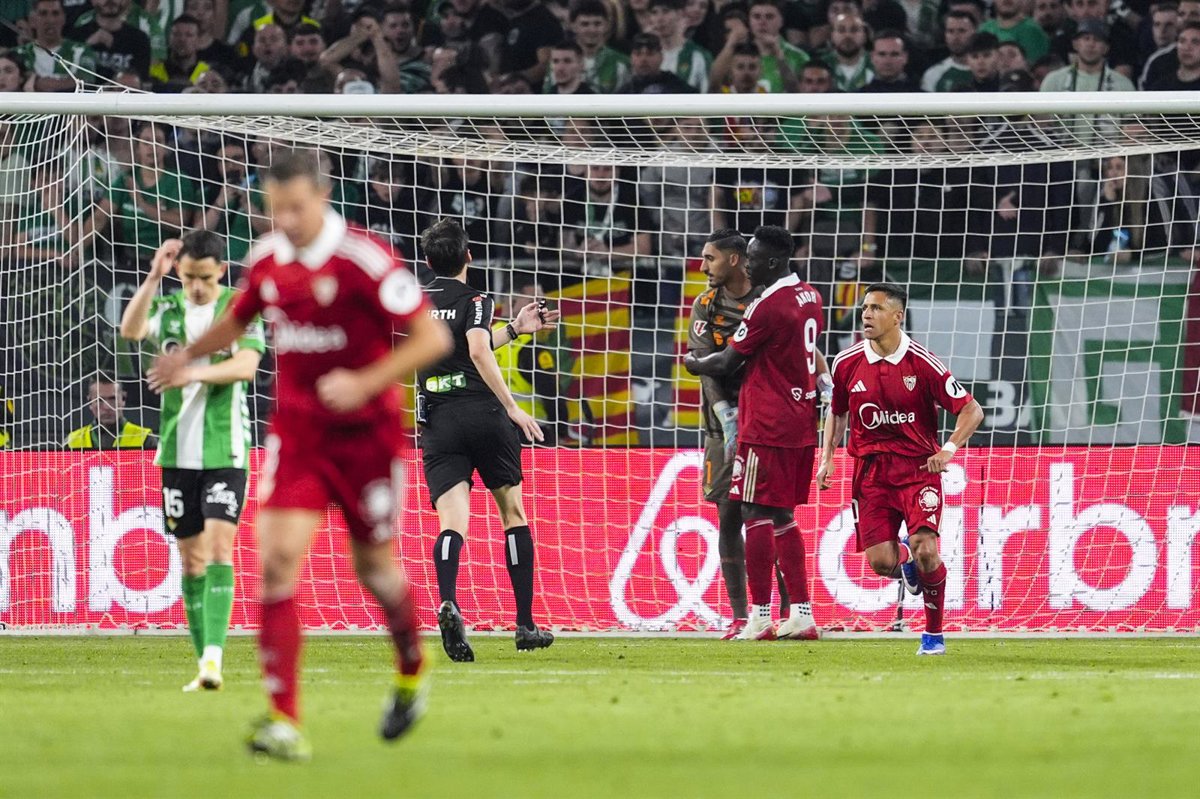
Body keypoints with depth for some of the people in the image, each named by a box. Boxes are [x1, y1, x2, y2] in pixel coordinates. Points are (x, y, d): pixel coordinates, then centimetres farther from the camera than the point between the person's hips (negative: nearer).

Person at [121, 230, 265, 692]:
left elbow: (246, 366, -15)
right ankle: (204, 663, 11)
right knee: (191, 558, 6)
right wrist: (154, 278, -23)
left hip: (225, 450, -4)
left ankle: (213, 655, -22)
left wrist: (195, 372, -30)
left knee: (219, 547, -16)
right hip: (177, 450, 4)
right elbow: (130, 329, -13)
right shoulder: (168, 310, 7)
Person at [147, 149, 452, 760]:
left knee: (374, 565, 11)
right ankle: (284, 721, -18)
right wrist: (189, 355, 10)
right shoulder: (265, 259, 1)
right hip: (296, 432, 4)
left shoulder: (365, 260, -18)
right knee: (278, 556, -14)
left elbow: (432, 338, -16)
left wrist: (365, 383, -26)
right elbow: (239, 317, 24)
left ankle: (412, 675, 44)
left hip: (366, 434, -4)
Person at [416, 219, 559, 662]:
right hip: (484, 416, -3)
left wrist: (514, 329, 36)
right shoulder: (473, 300, -3)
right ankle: (526, 625, 13)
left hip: (437, 422, 3)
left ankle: (448, 603, -39)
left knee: (452, 521, -9)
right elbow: (479, 352, -20)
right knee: (513, 513, 14)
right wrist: (512, 408, -20)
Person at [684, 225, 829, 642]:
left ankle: (760, 617, -7)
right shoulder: (809, 297, 11)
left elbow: (726, 363, -9)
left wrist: (692, 363, 9)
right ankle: (802, 614, 12)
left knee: (757, 514, -6)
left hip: (767, 427, -9)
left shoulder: (768, 306, -16)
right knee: (782, 516, 13)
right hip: (801, 424, 9)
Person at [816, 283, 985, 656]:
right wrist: (827, 457, 8)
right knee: (880, 561, -9)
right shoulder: (847, 363, 2)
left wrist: (949, 449, -18)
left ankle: (934, 633, 1)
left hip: (918, 467, -3)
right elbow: (837, 411, 20)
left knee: (925, 549, -20)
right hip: (870, 468, 3)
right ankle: (905, 561, 31)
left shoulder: (921, 363, -9)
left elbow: (971, 410, -4)